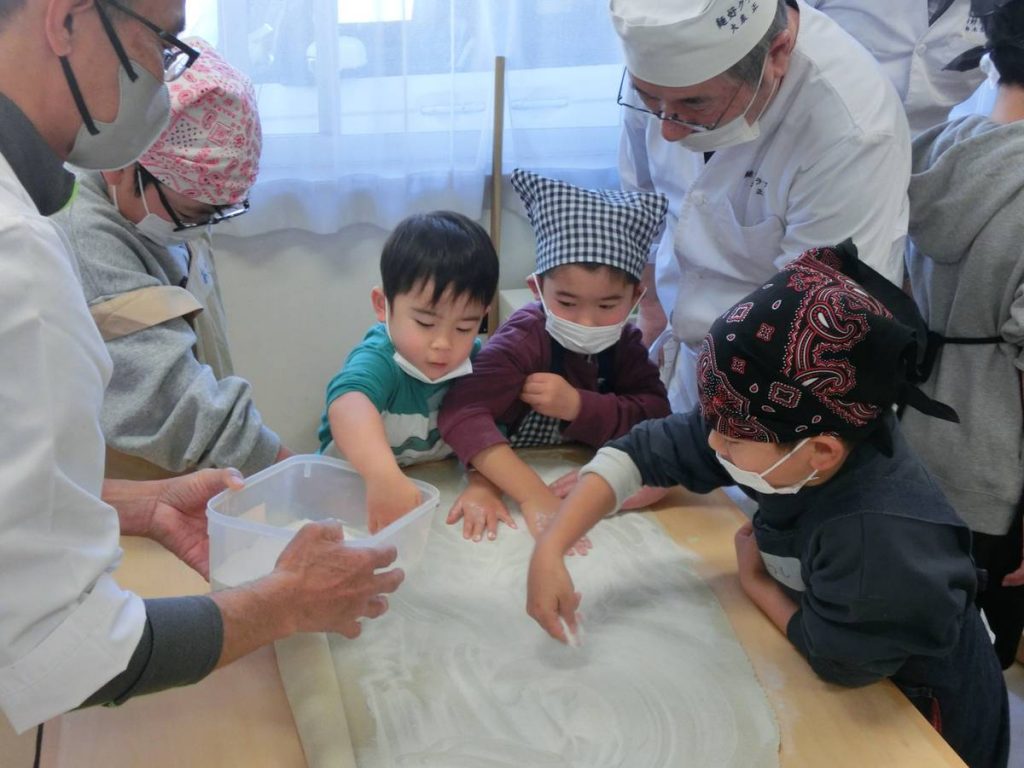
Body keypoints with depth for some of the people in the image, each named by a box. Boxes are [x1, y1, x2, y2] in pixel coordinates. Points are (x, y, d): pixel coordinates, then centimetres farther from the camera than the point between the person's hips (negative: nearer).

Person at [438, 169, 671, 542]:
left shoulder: (624, 344, -3)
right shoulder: (525, 338, -20)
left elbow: (656, 416, -14)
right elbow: (461, 411, -35)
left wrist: (577, 406, -28)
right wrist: (532, 493, -46)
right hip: (511, 484, -6)